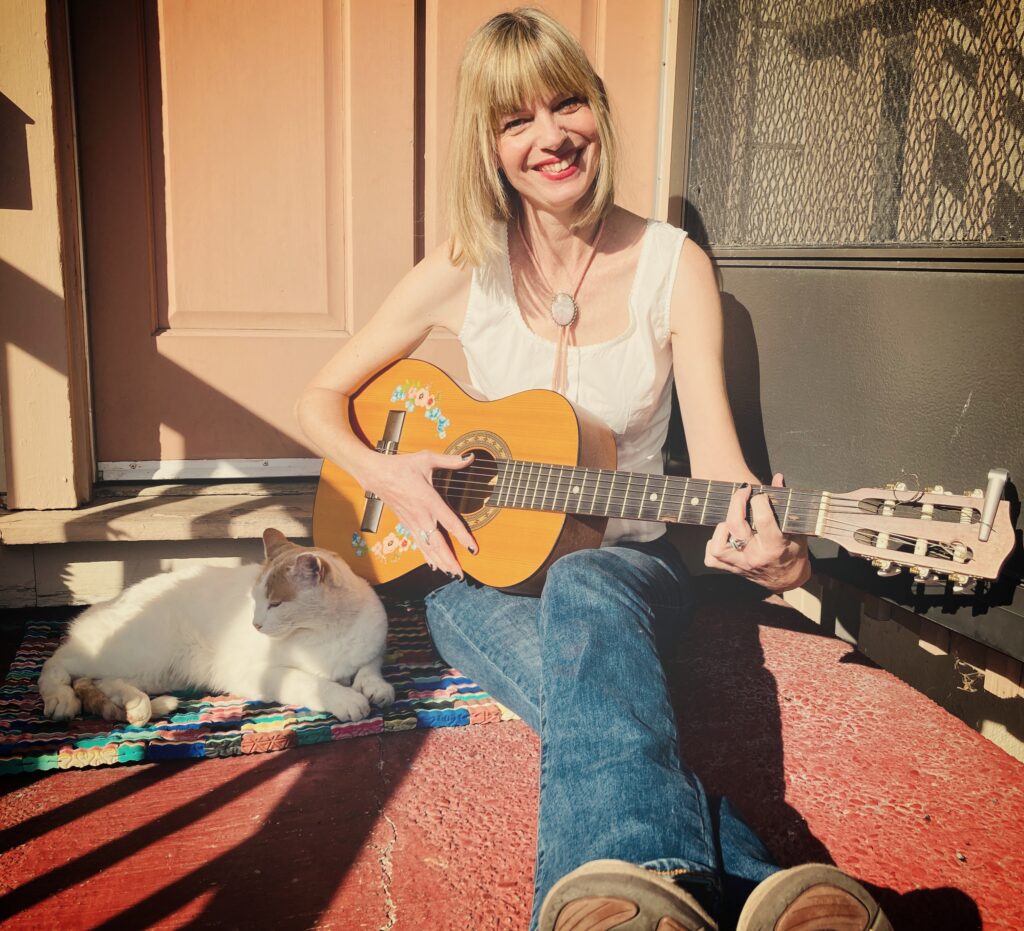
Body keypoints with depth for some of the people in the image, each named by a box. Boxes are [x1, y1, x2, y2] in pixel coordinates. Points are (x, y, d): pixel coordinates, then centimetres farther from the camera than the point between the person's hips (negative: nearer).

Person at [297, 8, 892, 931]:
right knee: (598, 700, -35)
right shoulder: (462, 271, -2)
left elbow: (715, 454, -9)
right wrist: (385, 474, -15)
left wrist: (769, 549, -31)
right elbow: (322, 398, 6)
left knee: (583, 599, -40)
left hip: (620, 558, 0)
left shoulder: (673, 266, -3)